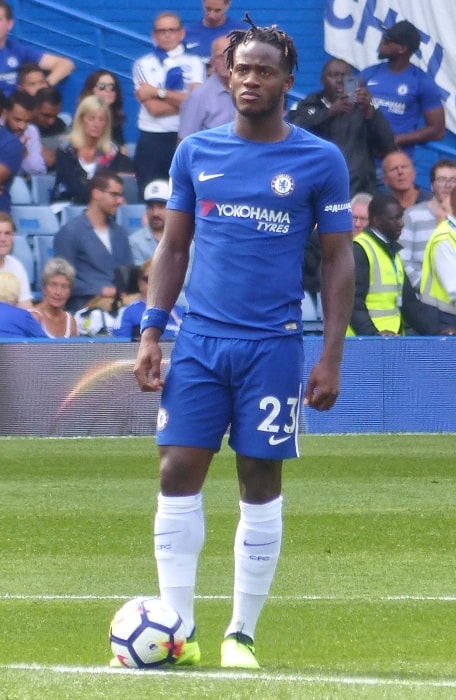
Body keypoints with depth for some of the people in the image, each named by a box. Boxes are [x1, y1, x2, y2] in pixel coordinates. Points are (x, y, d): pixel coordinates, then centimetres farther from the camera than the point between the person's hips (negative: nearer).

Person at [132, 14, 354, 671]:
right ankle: (179, 631, 2)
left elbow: (338, 259, 1)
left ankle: (242, 635, 9)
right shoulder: (196, 152, 7)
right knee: (178, 474, -4)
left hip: (272, 344, -2)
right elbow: (173, 248, 12)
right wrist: (151, 332, 3)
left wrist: (332, 356, -5)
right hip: (199, 339, 2)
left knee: (261, 485, 1)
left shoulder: (320, 161, -1)